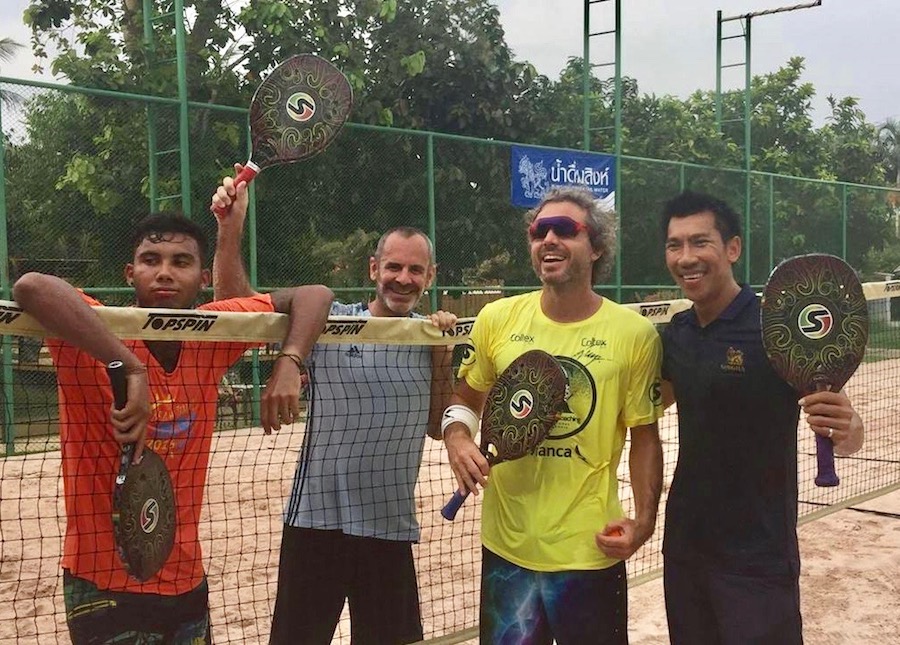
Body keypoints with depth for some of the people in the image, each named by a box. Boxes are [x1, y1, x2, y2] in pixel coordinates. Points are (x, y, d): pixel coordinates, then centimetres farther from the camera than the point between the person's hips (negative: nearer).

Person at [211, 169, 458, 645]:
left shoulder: (431, 338, 6)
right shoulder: (327, 321, -5)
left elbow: (438, 427, 11)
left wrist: (442, 354, -2)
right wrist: (231, 229, -22)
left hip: (391, 528, 3)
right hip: (317, 521, -3)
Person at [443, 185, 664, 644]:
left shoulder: (636, 334, -6)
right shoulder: (497, 319, -1)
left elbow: (644, 438, 1)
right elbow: (465, 398, 12)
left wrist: (644, 520, -8)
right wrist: (457, 437, -8)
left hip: (591, 551, -2)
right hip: (505, 545, 2)